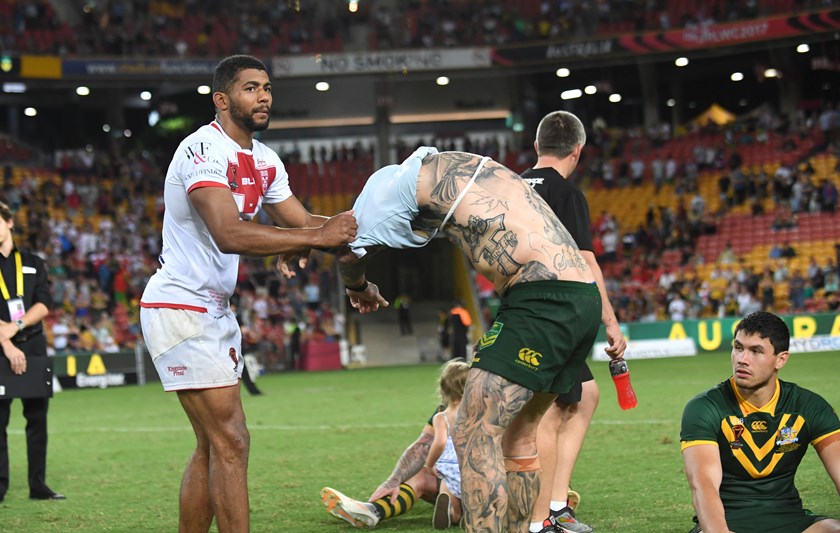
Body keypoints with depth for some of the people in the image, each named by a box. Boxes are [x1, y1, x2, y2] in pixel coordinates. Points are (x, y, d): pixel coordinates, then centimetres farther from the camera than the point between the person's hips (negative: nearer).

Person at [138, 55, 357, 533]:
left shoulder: (264, 161, 12)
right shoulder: (204, 150, -18)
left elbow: (303, 222, 18)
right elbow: (229, 235, -31)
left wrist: (349, 228, -3)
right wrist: (315, 237, -32)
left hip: (214, 310, 10)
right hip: (180, 308, -10)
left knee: (212, 446, 12)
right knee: (231, 441, -11)